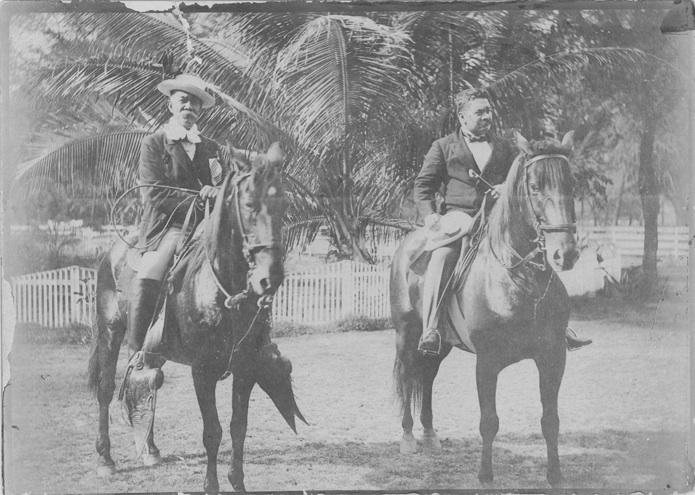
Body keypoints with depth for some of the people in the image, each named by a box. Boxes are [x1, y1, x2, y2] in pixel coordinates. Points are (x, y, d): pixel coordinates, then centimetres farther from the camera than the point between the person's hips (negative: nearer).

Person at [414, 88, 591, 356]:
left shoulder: (504, 147, 20)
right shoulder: (443, 147, 11)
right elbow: (424, 185, 8)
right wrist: (430, 215, -9)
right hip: (458, 216, -4)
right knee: (442, 255, -33)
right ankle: (430, 330, -37)